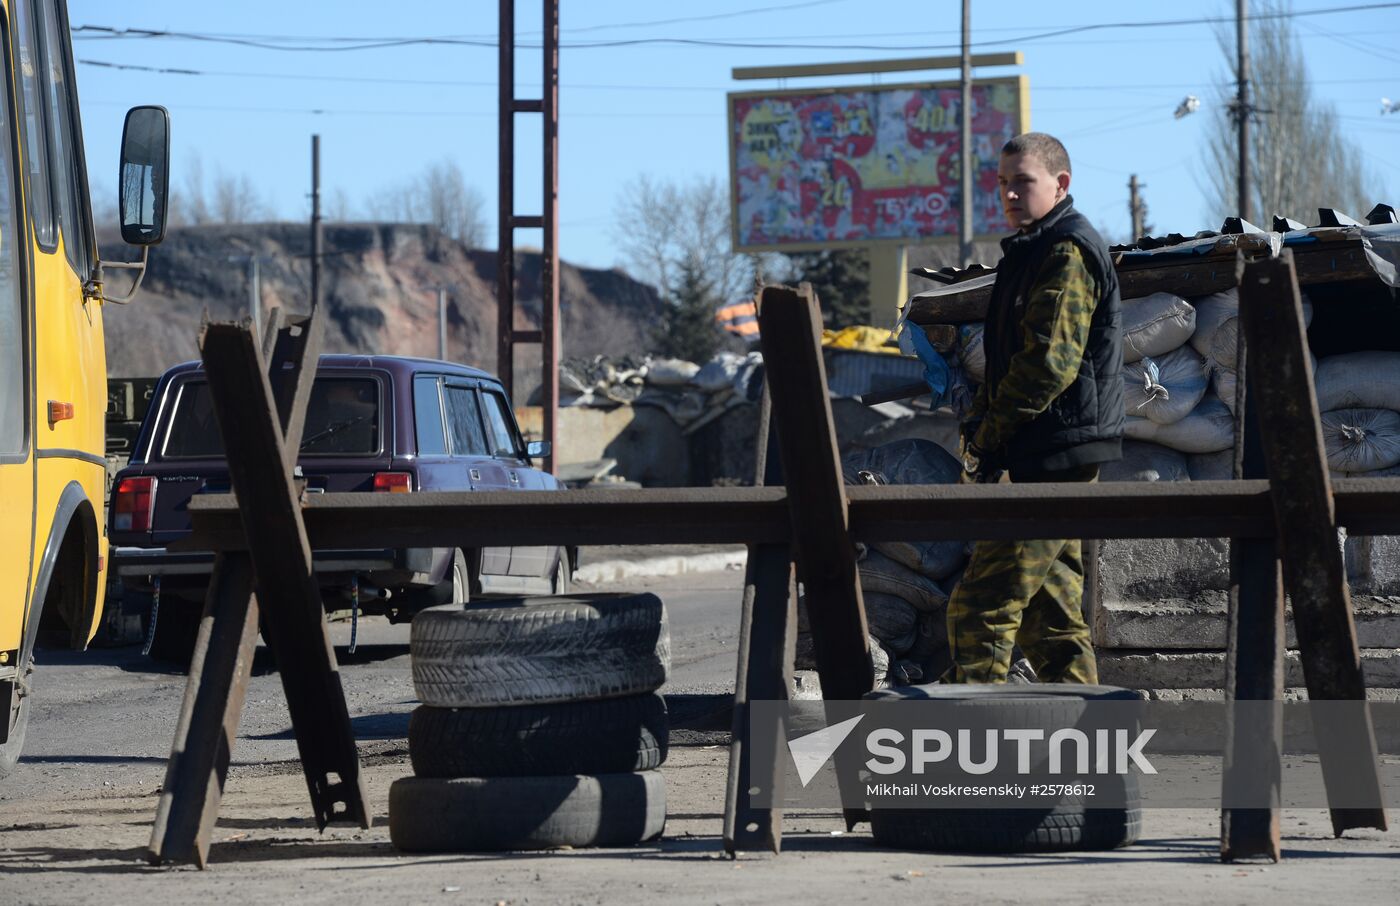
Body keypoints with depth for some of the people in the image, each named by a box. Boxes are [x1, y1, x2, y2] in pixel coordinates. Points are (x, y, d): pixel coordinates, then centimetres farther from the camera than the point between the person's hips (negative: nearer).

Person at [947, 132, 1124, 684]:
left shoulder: (1068, 253, -11)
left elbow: (1049, 362, -20)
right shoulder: (1034, 252, 21)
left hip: (1054, 457, -11)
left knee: (981, 606, -14)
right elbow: (1007, 361, 27)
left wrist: (987, 436, -13)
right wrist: (977, 426, 10)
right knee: (1049, 612, 12)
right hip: (1049, 460, 11)